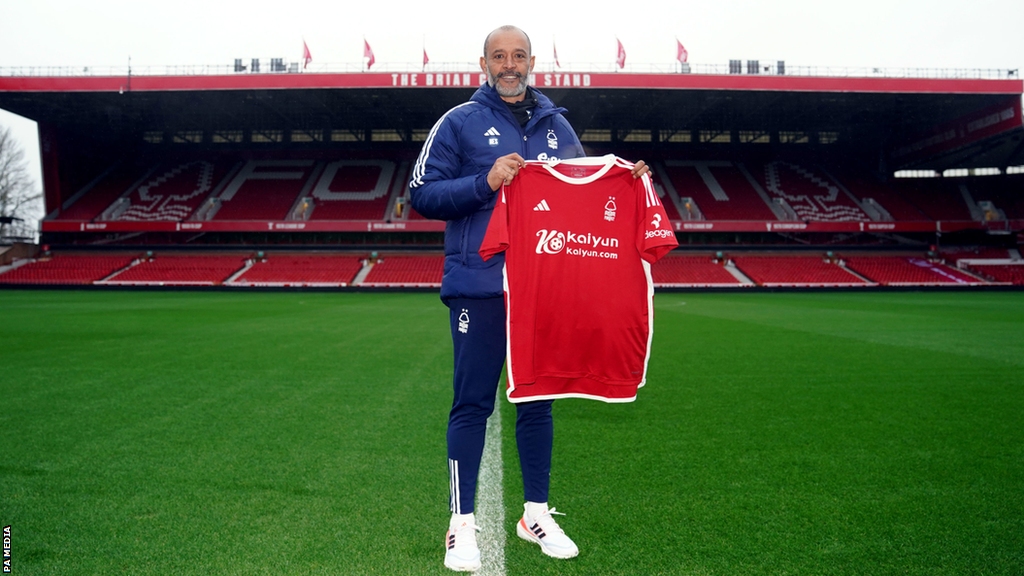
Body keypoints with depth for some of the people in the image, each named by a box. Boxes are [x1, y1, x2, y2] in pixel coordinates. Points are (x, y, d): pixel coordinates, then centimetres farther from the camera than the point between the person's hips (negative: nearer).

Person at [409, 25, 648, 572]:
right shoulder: (460, 122, 3)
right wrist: (485, 182, -15)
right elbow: (422, 193, -3)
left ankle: (536, 513, 25)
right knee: (472, 404, -1)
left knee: (538, 399, 11)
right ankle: (462, 524, 9)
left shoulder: (556, 126, 16)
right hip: (479, 285, -4)